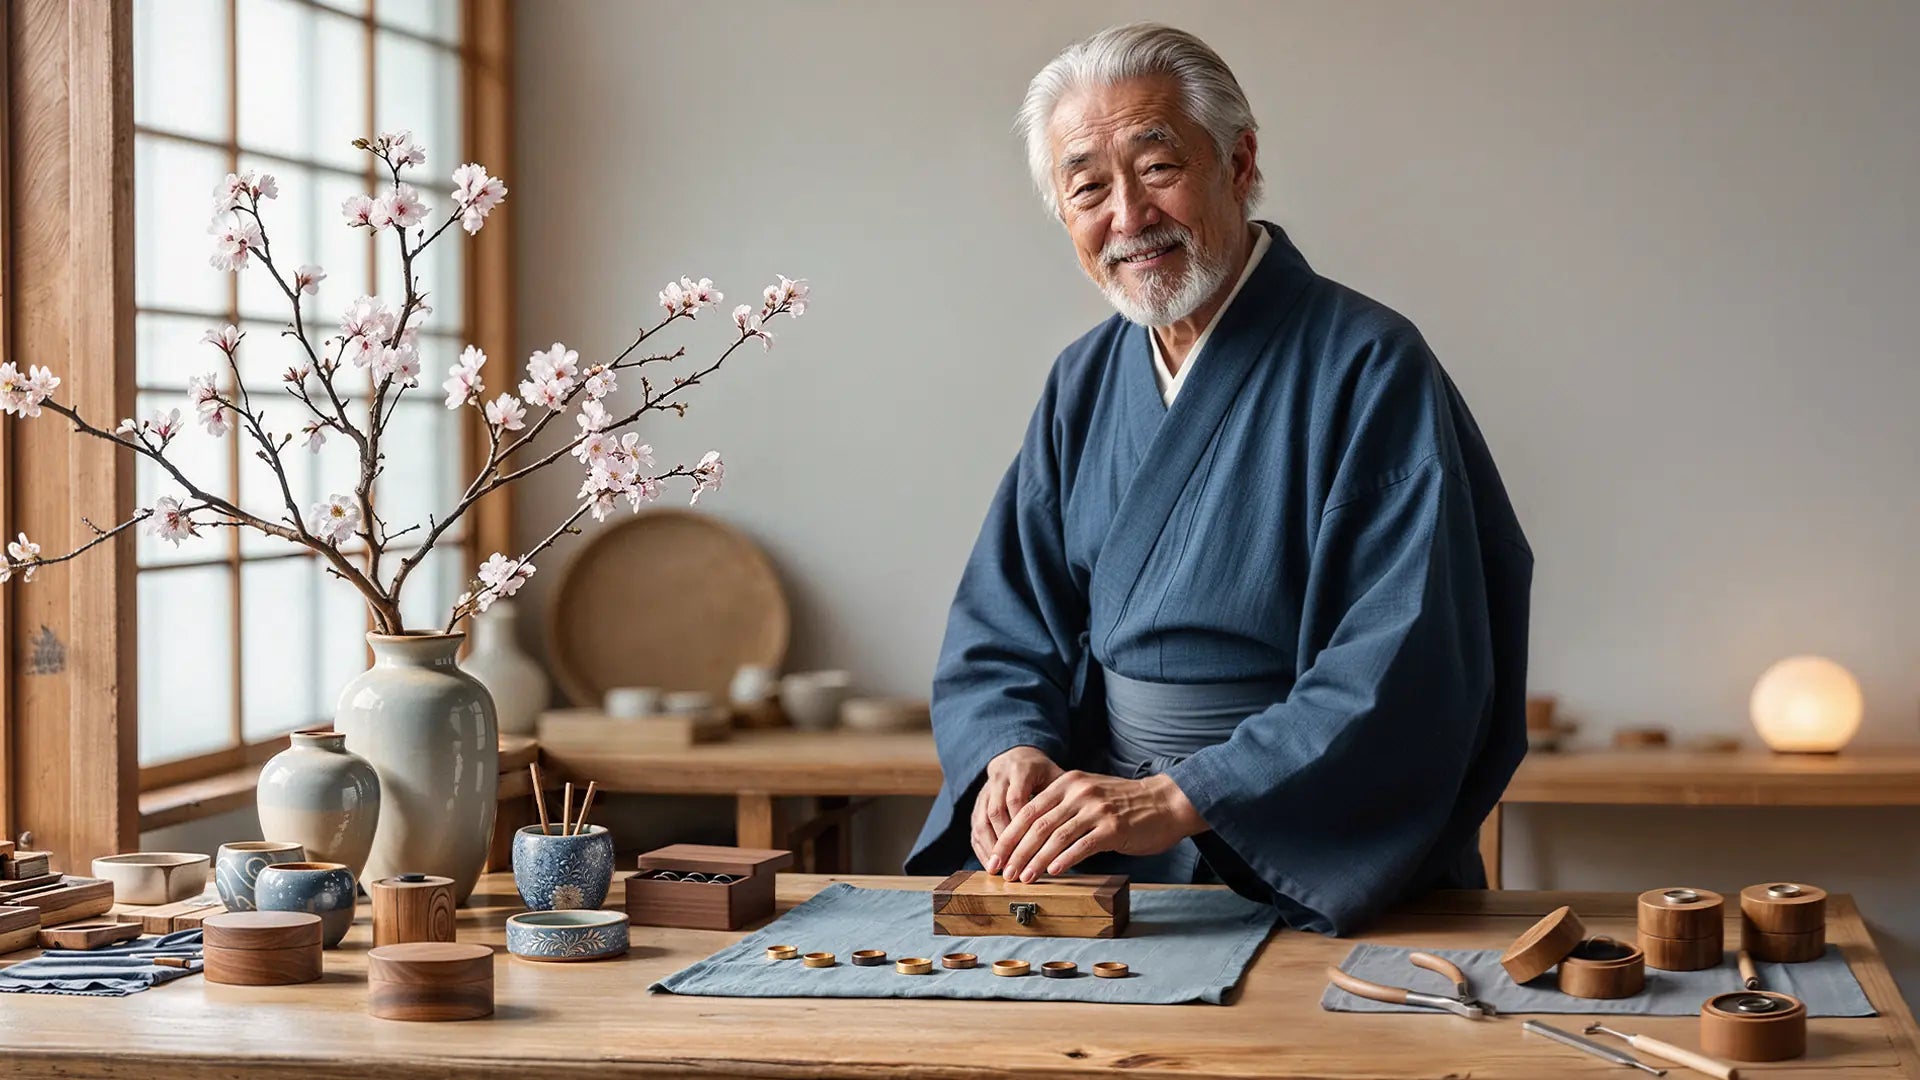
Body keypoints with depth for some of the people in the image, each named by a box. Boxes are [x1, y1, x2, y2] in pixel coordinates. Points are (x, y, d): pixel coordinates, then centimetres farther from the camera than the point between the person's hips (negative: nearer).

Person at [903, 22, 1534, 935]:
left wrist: (1178, 800, -26)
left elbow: (1405, 675, -19)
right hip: (1104, 880, 5)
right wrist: (1014, 751, -12)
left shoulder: (1368, 370, -10)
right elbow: (999, 630, 11)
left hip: (1312, 886, -5)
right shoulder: (1085, 382, 12)